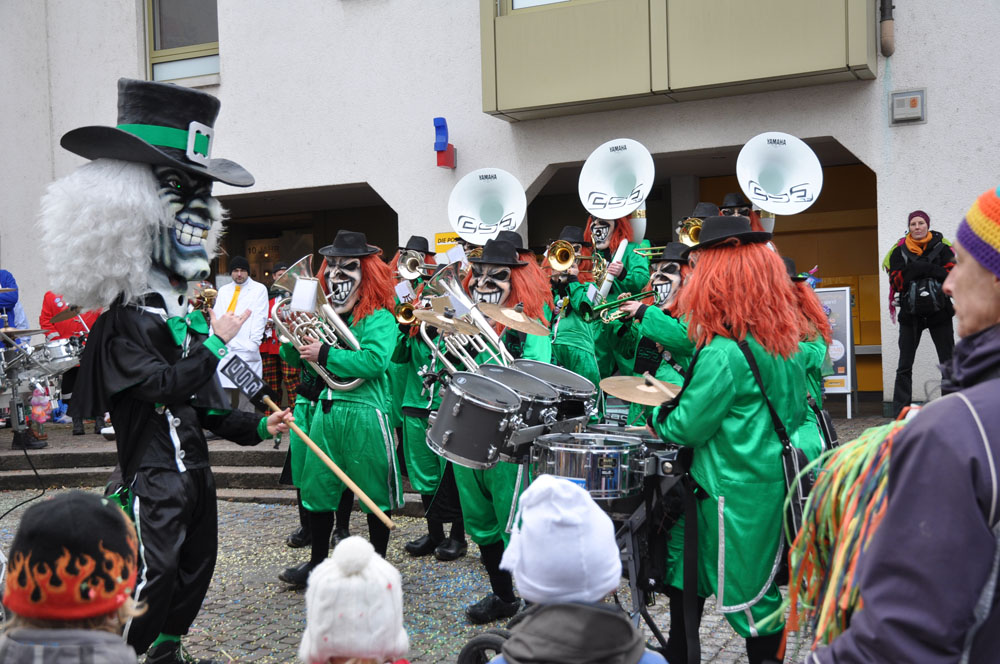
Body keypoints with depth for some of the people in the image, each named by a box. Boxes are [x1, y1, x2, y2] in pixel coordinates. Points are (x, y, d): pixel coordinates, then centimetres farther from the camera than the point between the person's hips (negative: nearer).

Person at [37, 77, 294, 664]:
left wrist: (257, 427, 10)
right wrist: (217, 341, -21)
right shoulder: (123, 319, -12)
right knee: (154, 582, -11)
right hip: (152, 478, -9)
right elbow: (163, 386, -26)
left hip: (195, 468, 9)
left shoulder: (189, 317, 13)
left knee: (196, 571, 16)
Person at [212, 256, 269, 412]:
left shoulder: (259, 289, 6)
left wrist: (252, 344, -10)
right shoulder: (223, 291, 18)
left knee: (245, 398, -3)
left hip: (246, 351, -4)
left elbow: (260, 318, -1)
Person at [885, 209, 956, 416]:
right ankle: (900, 413, 7)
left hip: (939, 312, 0)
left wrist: (921, 268, -20)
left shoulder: (941, 248, 2)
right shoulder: (899, 251, 3)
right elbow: (896, 282, -7)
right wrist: (931, 269, -18)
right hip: (910, 313, 0)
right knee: (904, 367, 3)